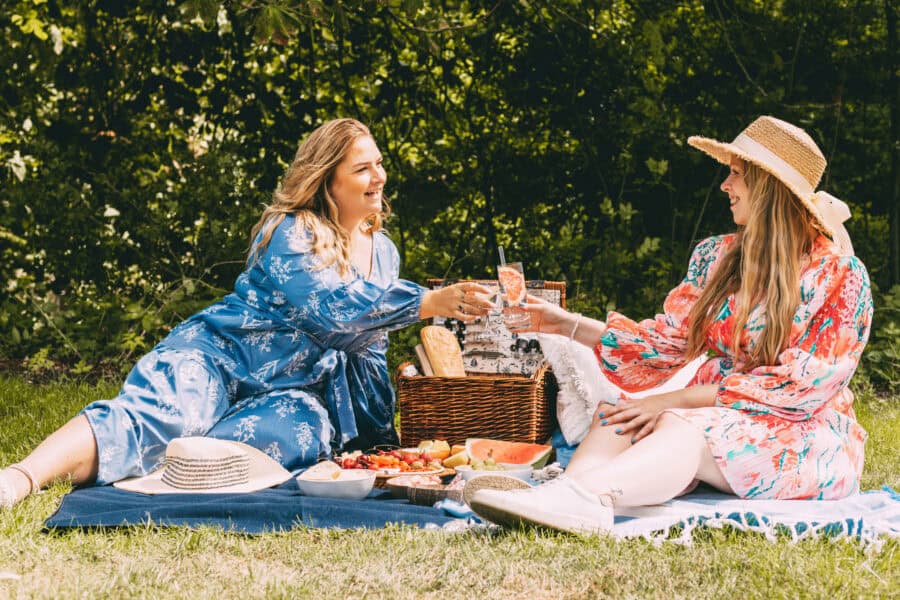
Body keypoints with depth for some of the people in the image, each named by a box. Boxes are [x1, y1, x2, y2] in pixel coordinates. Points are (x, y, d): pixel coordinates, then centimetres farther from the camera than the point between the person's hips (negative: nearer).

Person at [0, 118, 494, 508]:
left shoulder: (383, 251, 14)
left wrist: (377, 438, 19)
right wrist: (429, 302, -32)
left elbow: (367, 351, 23)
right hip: (221, 354, -5)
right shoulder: (290, 234, -9)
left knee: (302, 433, -34)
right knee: (155, 410, -36)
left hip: (300, 387, 5)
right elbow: (330, 309, -26)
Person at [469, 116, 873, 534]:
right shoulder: (717, 257, 11)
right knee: (618, 416, -24)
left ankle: (580, 492, -61)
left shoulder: (841, 274, -7)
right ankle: (571, 494, -56)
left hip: (807, 437, -5)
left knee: (683, 429, -35)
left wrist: (678, 399, -21)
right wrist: (570, 325, 1)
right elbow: (665, 342, 11)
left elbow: (802, 383, -16)